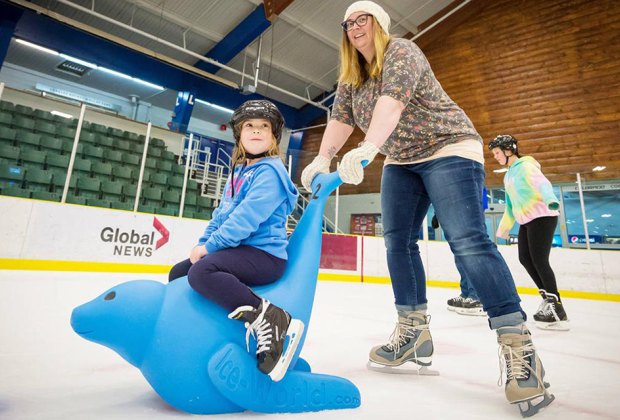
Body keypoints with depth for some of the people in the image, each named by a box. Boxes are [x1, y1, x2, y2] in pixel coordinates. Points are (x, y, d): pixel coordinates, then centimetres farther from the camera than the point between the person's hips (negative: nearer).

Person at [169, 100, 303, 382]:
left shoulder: (269, 170, -11)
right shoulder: (238, 172, 18)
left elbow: (248, 217, -21)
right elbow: (221, 214, 20)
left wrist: (210, 246, -15)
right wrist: (203, 243, 6)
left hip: (264, 254, -9)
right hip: (238, 251, 10)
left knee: (201, 271, -31)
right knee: (178, 272, 14)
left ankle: (272, 320, -28)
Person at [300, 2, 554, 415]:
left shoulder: (401, 52, -11)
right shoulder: (350, 78, 11)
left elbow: (393, 99, -31)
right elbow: (340, 120, 0)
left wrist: (367, 148, -46)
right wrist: (322, 159, -17)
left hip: (448, 149, -7)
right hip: (401, 162, 8)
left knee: (468, 241, -20)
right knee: (398, 241, -2)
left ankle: (519, 346, -13)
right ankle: (413, 331, 7)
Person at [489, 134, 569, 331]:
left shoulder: (525, 166, -8)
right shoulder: (508, 175, 18)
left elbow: (541, 182, -30)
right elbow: (510, 205, 24)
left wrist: (550, 199, -50)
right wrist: (503, 230, 26)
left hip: (542, 217, -9)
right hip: (526, 221, 9)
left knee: (539, 260, -14)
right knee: (525, 258, 7)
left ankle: (557, 309, -9)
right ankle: (548, 296, 19)